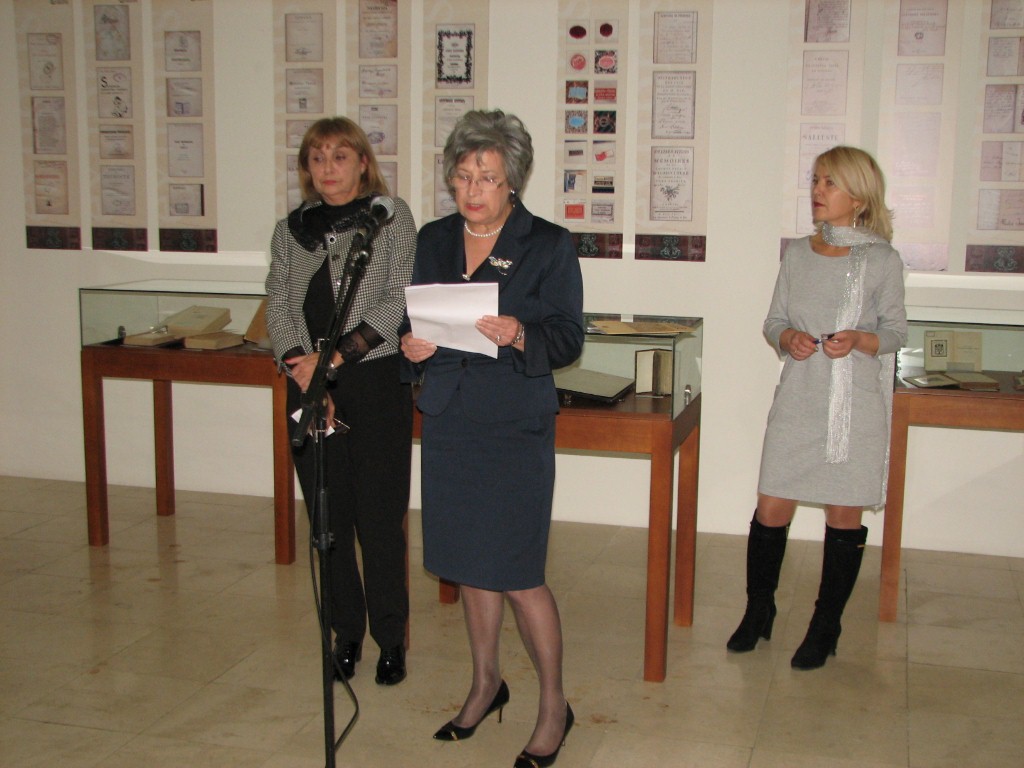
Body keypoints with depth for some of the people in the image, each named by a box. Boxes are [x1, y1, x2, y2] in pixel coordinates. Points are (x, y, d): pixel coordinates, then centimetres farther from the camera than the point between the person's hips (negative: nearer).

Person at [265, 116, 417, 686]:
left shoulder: (392, 217, 2)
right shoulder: (291, 231, 13)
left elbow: (399, 301, -7)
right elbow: (279, 311, 5)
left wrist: (335, 355, -13)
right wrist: (305, 371, -11)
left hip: (377, 380, -3)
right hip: (310, 389, 4)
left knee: (380, 517, -2)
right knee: (328, 517, 8)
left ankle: (391, 638, 14)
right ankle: (347, 633, 23)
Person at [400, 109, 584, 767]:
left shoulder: (549, 245, -6)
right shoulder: (434, 240, 8)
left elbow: (570, 340, -8)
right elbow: (415, 320, 14)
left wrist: (521, 336, -27)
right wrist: (412, 345, -8)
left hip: (516, 426, -5)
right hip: (449, 420, 5)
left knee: (516, 575, -3)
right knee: (468, 563, 15)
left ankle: (554, 706, 16)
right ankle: (487, 682, 35)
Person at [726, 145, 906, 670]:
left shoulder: (882, 261, -2)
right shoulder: (797, 255, 6)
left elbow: (896, 331, 3)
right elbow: (774, 322, 11)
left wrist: (859, 340, -17)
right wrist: (788, 338, -11)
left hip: (855, 406, -2)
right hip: (798, 402, 2)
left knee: (844, 516, 6)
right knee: (770, 509, 3)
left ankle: (825, 626, 23)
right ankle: (758, 612, 25)